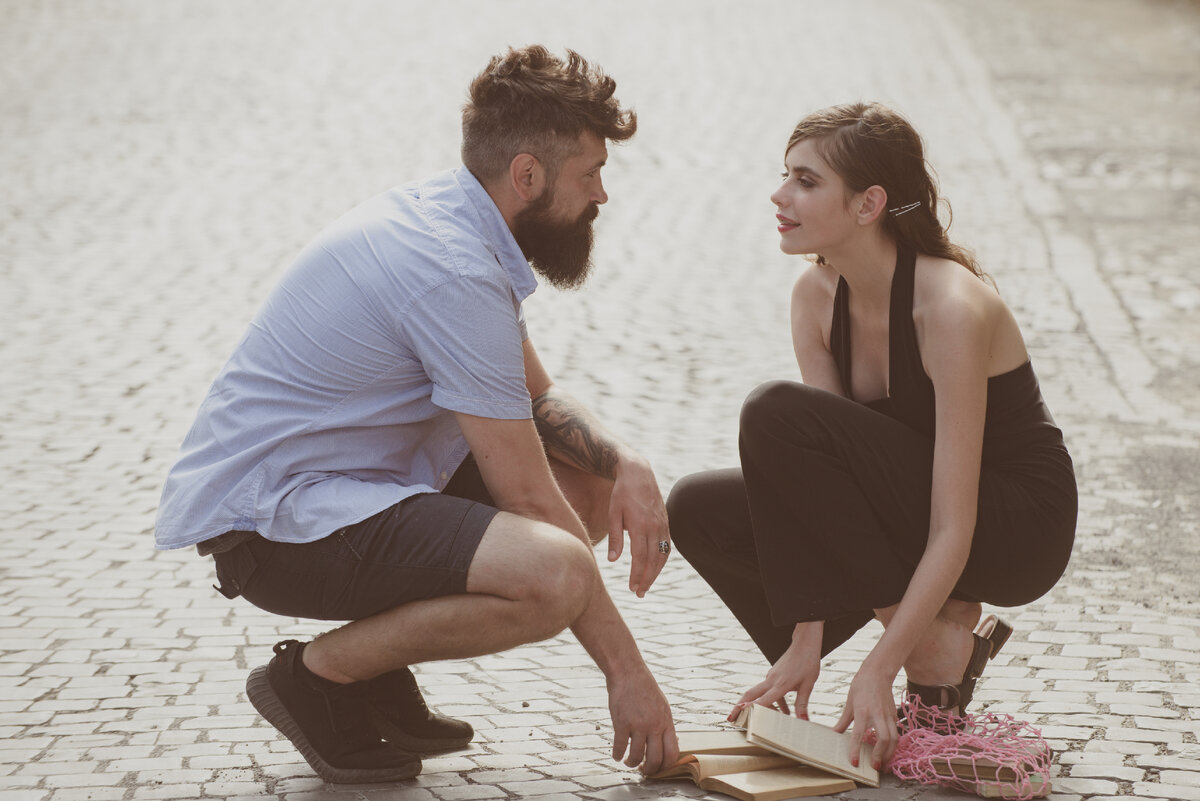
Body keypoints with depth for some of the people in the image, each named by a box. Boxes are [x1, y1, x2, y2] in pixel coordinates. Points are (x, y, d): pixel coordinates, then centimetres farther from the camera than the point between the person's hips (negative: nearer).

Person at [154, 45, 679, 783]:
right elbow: (526, 502, -19)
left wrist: (625, 465, -4)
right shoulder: (454, 273, -22)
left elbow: (539, 400, 18)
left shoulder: (447, 218, 8)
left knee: (593, 484, 11)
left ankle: (378, 671, 10)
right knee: (553, 571, -29)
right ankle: (318, 677, -8)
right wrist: (626, 671, -13)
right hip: (266, 518, -11)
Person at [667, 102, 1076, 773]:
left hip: (1017, 528, -8)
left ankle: (933, 645, -15)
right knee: (699, 511, -8)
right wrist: (807, 643, -15)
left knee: (777, 416, -24)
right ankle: (941, 625, -1)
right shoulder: (817, 295, -4)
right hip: (915, 513, 8)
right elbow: (821, 463, -7)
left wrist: (878, 671, -32)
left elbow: (953, 531, -28)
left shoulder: (952, 307, -27)